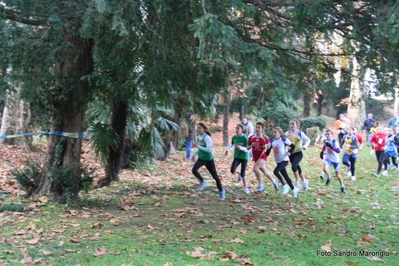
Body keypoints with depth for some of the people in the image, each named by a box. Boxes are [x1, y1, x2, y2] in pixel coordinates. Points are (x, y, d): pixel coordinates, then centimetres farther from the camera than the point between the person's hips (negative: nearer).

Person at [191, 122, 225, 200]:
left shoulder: (207, 137, -20)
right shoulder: (198, 137, 1)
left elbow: (209, 149, -30)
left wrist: (198, 146, -34)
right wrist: (194, 155, 6)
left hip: (209, 159, -5)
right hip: (201, 159, 5)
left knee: (214, 176, 6)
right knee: (194, 170, -23)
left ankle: (221, 190, 29)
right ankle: (202, 181, 3)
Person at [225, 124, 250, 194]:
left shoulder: (245, 138, -15)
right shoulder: (234, 137, -1)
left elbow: (248, 149, -17)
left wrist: (240, 147, -32)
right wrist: (227, 149, 8)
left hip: (244, 158, -3)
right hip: (236, 157, 3)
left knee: (243, 174, -2)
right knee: (232, 171, -17)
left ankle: (246, 187, 20)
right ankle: (238, 173, 20)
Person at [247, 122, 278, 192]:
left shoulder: (265, 138, -10)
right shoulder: (251, 138, -1)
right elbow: (248, 148, 6)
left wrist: (266, 147, -20)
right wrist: (251, 146, -15)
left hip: (263, 157, -5)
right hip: (256, 158, 5)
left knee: (255, 168, -26)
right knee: (265, 172, 18)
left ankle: (260, 184, -10)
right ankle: (273, 181, 43)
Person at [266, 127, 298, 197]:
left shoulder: (284, 140, -9)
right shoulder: (272, 142, 3)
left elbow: (293, 146, 0)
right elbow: (267, 153, 2)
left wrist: (289, 152, -15)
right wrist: (268, 149, -19)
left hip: (284, 160, -5)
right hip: (278, 161, 6)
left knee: (275, 171, -25)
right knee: (285, 176, 9)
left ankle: (284, 185, -10)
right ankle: (293, 189, 25)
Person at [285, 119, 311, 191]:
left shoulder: (300, 133, -4)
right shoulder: (287, 133, 1)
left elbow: (308, 140, 6)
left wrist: (305, 146, -12)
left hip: (298, 153, -4)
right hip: (291, 154, 4)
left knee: (293, 166, -24)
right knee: (297, 167, 13)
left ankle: (297, 182, -7)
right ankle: (304, 181, 34)